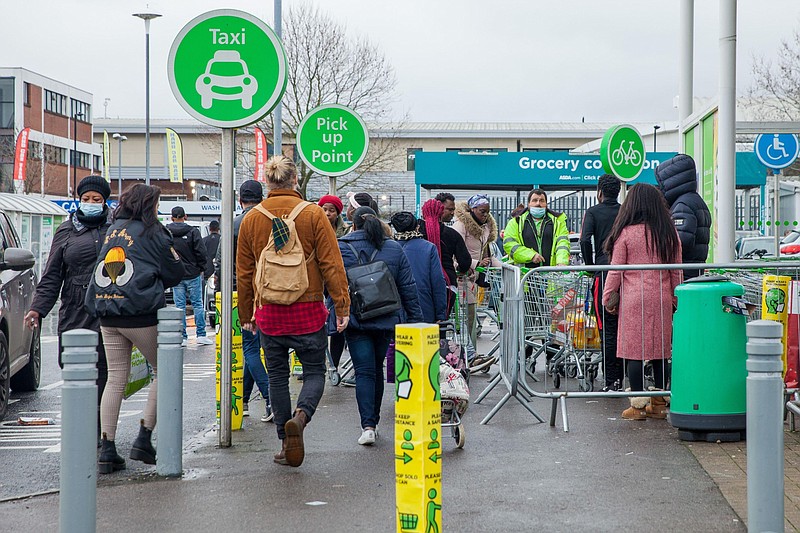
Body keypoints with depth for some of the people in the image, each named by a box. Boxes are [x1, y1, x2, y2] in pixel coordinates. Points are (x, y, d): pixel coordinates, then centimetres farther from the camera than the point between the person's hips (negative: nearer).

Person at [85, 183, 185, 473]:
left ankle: (107, 450, 4)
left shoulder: (112, 231, 14)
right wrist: (155, 280, 21)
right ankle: (144, 438, 2)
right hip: (141, 316, -6)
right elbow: (175, 272, 0)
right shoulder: (151, 232, -5)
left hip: (107, 316, 6)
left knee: (115, 380, 8)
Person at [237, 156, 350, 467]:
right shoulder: (313, 214, -6)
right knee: (315, 371, 9)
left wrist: (246, 315, 18)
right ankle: (301, 415, -19)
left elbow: (244, 272, 9)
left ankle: (286, 444, 13)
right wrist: (342, 306, -3)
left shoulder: (251, 220, 3)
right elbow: (331, 264, -7)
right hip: (308, 310, -2)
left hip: (268, 312, 2)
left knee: (277, 376, 12)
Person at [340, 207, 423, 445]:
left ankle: (368, 426, -15)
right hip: (386, 320, 3)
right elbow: (408, 288, 5)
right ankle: (373, 421, 25)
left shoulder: (341, 248, -2)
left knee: (364, 372, -3)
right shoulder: (394, 249, 5)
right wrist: (415, 320, 9)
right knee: (377, 369, 16)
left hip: (355, 320, -3)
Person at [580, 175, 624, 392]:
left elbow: (585, 240, -11)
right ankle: (622, 378, 11)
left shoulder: (593, 212, 3)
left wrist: (590, 265, 1)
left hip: (604, 271, -3)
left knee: (607, 329, -2)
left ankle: (611, 380, -4)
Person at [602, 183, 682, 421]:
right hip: (662, 299, 4)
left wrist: (608, 298, 7)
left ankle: (638, 405, -1)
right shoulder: (670, 234, 7)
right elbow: (676, 271, 11)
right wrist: (675, 298, 21)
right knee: (660, 350, 9)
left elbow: (615, 271, -2)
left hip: (634, 299, -4)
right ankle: (659, 403, 14)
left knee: (634, 350, -1)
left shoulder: (626, 233, -5)